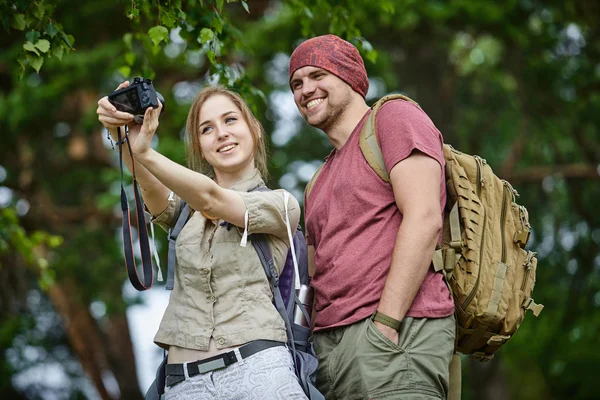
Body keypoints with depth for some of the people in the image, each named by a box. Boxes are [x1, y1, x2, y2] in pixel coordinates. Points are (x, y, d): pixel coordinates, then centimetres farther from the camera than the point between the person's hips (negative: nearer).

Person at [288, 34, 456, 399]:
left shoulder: (395, 118, 5)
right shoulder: (320, 182, 29)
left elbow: (424, 219, -9)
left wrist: (385, 324, -16)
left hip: (400, 331, -7)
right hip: (331, 343, 7)